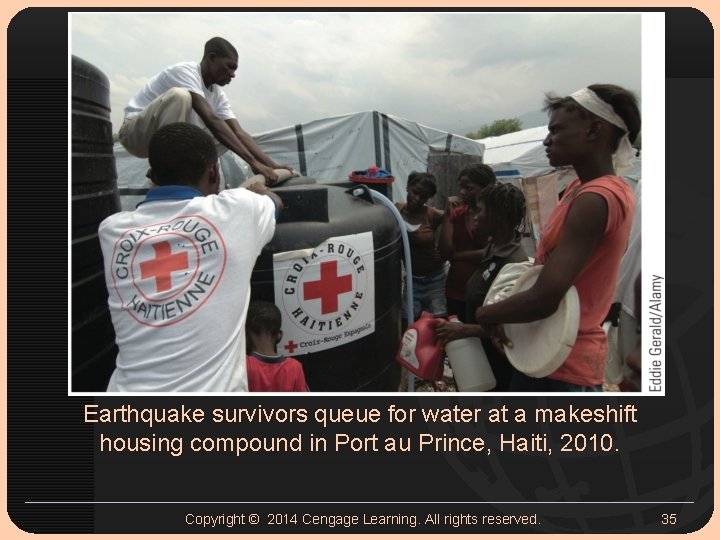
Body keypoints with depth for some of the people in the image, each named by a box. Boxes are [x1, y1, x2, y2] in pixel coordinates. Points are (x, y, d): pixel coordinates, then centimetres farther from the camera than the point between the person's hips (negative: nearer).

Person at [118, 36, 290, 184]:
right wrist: (253, 162, -41)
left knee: (226, 134, -1)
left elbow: (239, 132, -5)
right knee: (180, 95, -34)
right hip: (136, 133, -8)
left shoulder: (217, 93, 1)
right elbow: (211, 120, -34)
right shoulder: (185, 71, -22)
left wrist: (272, 165, -19)